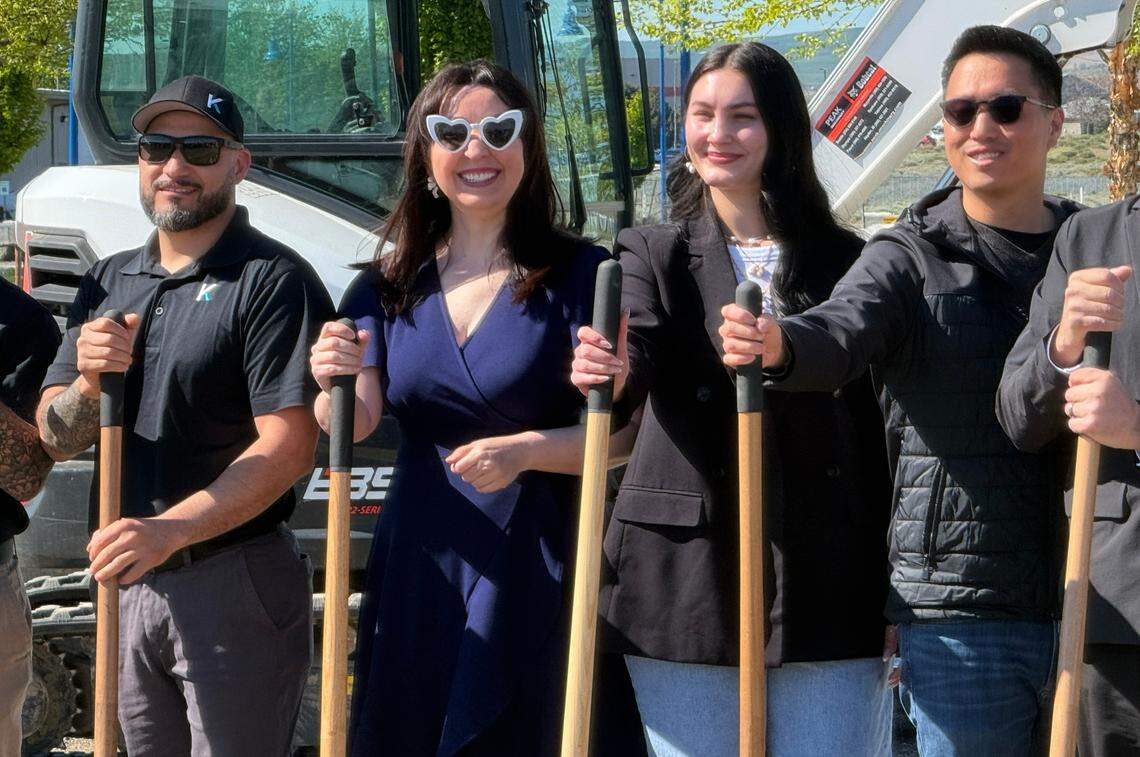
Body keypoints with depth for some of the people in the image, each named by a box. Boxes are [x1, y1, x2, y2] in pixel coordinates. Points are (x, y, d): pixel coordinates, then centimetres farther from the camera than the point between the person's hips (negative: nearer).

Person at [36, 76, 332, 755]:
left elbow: (287, 448, -19)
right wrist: (87, 386, -13)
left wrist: (169, 531, -28)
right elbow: (59, 439, 10)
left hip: (235, 588, -6)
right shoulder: (109, 283, 12)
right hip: (130, 584, 6)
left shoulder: (271, 282, -10)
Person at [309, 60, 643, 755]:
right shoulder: (390, 285, 10)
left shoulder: (580, 275, -3)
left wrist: (524, 450, -23)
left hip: (539, 571, -4)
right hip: (419, 567, 4)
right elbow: (356, 422, -2)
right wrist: (337, 385, -23)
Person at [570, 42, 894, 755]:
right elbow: (641, 348, -13)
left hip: (825, 587, 0)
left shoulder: (844, 260, 8)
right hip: (688, 584, 0)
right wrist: (610, 369, -38)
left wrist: (895, 596, 5)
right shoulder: (652, 254, 8)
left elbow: (877, 429, 9)